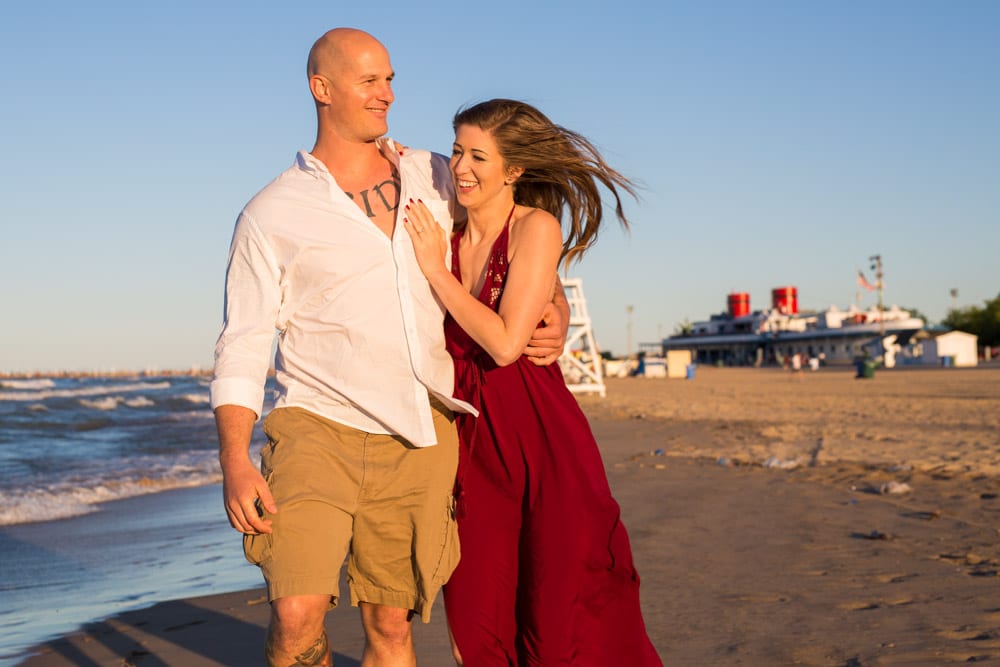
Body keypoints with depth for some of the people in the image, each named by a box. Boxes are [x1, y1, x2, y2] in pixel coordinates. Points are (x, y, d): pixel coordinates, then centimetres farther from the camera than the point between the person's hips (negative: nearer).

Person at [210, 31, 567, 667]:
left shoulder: (437, 178, 9)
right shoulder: (272, 216, 0)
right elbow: (242, 348, -2)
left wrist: (556, 309, 2)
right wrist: (235, 460, -14)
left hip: (420, 441, 3)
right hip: (319, 430, -3)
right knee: (298, 613, -19)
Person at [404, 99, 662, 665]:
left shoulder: (537, 227, -8)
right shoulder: (444, 236, 7)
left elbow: (506, 343, -16)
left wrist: (437, 270, -9)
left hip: (545, 446, -5)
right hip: (472, 445, 5)